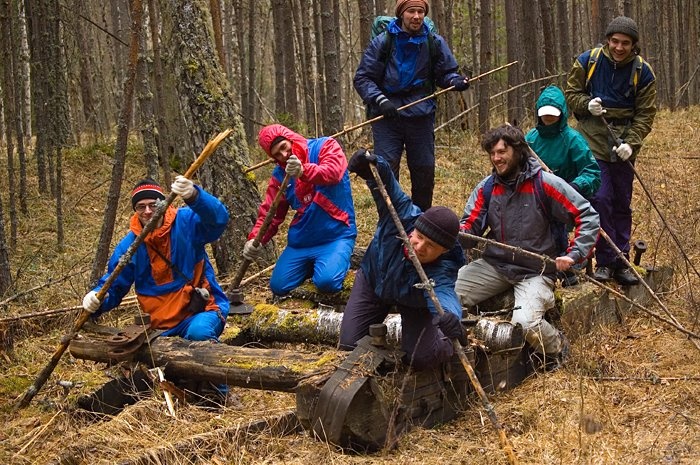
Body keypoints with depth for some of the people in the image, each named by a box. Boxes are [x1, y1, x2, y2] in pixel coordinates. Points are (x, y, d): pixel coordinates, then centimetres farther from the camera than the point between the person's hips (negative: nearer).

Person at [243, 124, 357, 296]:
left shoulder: (325, 146, -6)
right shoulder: (280, 174, 5)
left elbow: (334, 172, -27)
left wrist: (304, 171, -45)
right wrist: (255, 239, -15)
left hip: (336, 235, -5)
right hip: (301, 240, 5)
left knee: (327, 282, -27)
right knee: (278, 287, -1)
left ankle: (340, 260, 9)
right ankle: (311, 264, 27)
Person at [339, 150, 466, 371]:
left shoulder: (444, 268, -44)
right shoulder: (405, 216, -37)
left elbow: (443, 291, -64)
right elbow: (387, 187, -33)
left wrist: (449, 314, -88)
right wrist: (373, 166, -56)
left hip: (412, 303, -2)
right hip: (372, 280, 2)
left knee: (421, 359, -17)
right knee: (349, 345, -4)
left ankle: (442, 339, 19)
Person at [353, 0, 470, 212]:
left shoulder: (434, 43, 3)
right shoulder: (382, 42, -4)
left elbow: (445, 73, 10)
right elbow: (362, 78, -3)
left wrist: (456, 81, -13)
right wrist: (380, 100, -18)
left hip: (421, 115, 2)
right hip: (387, 115, -2)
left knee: (424, 171, 8)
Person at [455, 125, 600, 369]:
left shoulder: (544, 182, -10)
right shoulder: (487, 187, 3)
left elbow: (587, 216, -8)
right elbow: (470, 229, -2)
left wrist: (574, 254, -16)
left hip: (535, 270, -4)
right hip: (494, 264, 4)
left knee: (526, 322, -29)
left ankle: (556, 348, 7)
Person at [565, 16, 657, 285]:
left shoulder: (642, 72, -1)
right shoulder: (587, 61, -3)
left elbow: (645, 113, -1)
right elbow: (571, 93, 6)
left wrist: (631, 142, -14)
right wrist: (587, 104, -16)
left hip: (624, 145, 2)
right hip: (594, 139, -2)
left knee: (622, 204, 9)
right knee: (600, 198, -11)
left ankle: (622, 262, 18)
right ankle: (605, 261, -2)